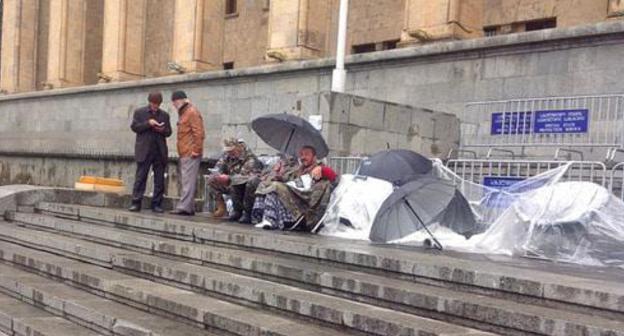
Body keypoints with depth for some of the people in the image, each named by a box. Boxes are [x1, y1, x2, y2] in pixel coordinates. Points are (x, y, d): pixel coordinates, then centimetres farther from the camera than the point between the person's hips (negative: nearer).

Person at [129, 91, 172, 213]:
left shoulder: (164, 115, 13)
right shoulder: (139, 112, 7)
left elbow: (168, 132, 13)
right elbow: (134, 127, -2)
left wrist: (162, 130, -9)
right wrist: (148, 123, -14)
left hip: (160, 151, 3)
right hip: (144, 150, -3)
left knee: (159, 179, 3)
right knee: (140, 177, -1)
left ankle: (156, 204, 9)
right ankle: (136, 203, 3)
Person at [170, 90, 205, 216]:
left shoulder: (192, 112, -9)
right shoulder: (183, 112, 21)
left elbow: (198, 133, -16)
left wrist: (195, 150, -17)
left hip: (190, 154, -10)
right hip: (184, 154, 10)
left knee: (188, 181, -10)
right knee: (185, 181, 10)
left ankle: (184, 207, -11)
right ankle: (189, 208, 14)